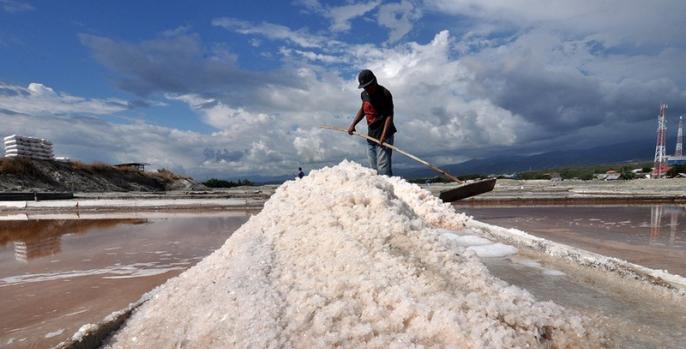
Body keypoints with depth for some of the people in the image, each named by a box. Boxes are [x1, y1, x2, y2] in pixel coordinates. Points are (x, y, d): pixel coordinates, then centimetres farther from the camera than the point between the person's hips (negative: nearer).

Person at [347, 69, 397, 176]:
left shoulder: (384, 94, -12)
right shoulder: (364, 94, 11)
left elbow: (389, 116, -17)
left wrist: (383, 135, -27)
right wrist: (353, 124, 14)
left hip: (384, 135, -7)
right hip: (371, 136, 8)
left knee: (383, 168, -15)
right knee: (373, 170, 8)